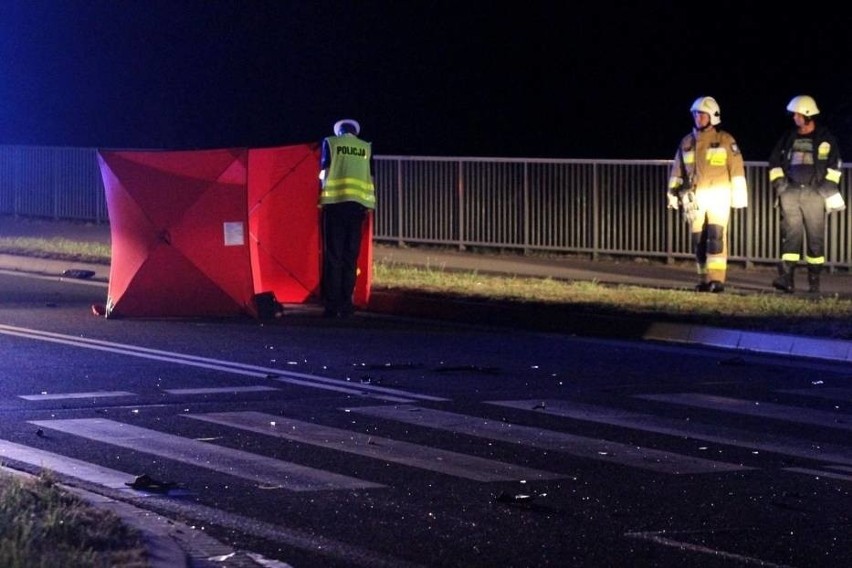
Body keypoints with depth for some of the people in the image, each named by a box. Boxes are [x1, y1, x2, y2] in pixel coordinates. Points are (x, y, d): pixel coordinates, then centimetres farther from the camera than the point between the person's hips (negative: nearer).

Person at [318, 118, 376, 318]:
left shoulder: (330, 143, 10)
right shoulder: (366, 147, 15)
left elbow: (324, 172, 8)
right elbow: (370, 177, 12)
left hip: (335, 202, -2)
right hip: (358, 203, 2)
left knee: (333, 256, -1)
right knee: (350, 256, 5)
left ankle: (332, 305, -6)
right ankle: (346, 305, 2)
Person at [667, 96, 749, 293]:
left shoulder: (725, 140, 1)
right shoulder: (687, 142, 14)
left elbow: (737, 168, -1)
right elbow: (677, 171, 18)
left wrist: (738, 194, -6)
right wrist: (673, 193, 12)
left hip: (718, 196, -5)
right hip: (694, 198, 5)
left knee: (716, 236, -15)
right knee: (698, 240, 4)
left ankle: (717, 280, -18)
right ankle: (704, 280, 10)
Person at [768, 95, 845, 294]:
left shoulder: (825, 139, 4)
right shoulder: (789, 138, 13)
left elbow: (834, 165, 5)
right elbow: (775, 161, 19)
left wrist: (828, 185, -3)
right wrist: (778, 181, 5)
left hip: (814, 193, -2)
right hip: (790, 192, 2)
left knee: (815, 237, 0)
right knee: (790, 234, -9)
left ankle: (814, 281, 6)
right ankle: (787, 277, -17)